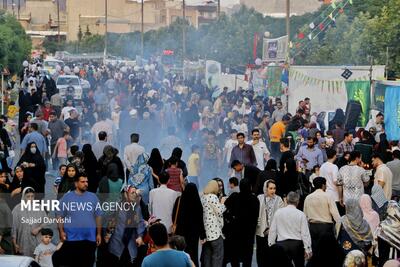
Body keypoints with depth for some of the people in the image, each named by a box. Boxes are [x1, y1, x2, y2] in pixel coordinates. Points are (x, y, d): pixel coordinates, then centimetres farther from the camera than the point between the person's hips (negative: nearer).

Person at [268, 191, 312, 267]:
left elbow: (272, 231, 3)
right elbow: (305, 233, -5)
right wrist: (307, 249, -1)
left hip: (282, 244, 1)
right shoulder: (301, 214, -4)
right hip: (297, 243, -1)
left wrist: (271, 245, 11)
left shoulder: (278, 212, 1)